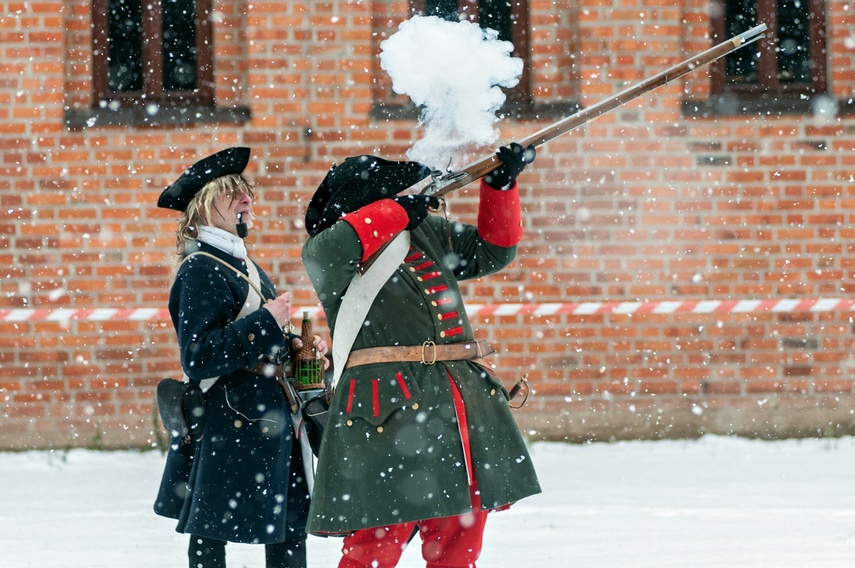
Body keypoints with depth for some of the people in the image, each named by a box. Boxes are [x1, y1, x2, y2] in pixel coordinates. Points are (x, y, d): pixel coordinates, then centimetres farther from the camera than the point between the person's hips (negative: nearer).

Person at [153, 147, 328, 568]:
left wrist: (294, 346, 6)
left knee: (290, 526, 8)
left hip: (270, 418, 9)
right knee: (210, 533, -1)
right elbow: (198, 358, -21)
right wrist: (265, 324, -20)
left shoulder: (247, 269, 16)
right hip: (227, 425, -9)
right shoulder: (200, 271, -13)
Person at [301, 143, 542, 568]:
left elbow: (491, 251, 27)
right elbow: (328, 253, -26)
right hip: (387, 414, -7)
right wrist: (398, 211, -15)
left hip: (466, 403, 7)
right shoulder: (336, 251, -2)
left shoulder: (431, 234, 17)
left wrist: (501, 185, 13)